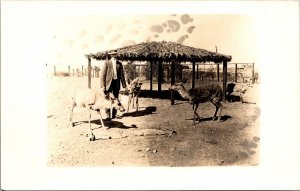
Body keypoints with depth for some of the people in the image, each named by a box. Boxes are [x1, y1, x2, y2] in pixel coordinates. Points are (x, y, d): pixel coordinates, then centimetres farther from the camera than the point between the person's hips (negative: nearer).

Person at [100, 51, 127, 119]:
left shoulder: (119, 64, 9)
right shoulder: (106, 63, -2)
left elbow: (122, 75, 12)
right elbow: (102, 75, -4)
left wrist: (124, 85, 9)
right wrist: (102, 86, -11)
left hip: (116, 83, 3)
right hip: (108, 83, -3)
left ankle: (114, 114, 18)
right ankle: (108, 115, 8)